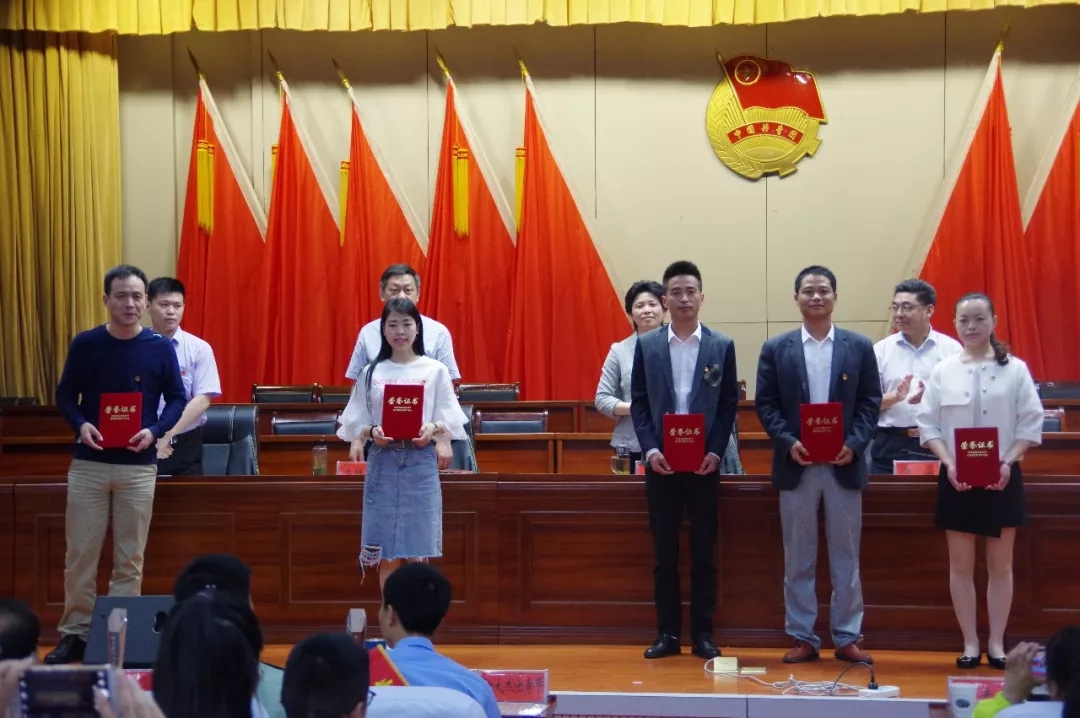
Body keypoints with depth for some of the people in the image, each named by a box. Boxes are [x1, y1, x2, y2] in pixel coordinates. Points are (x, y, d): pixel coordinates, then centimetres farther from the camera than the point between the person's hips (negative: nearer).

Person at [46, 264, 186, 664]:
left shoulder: (160, 348, -2)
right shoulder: (85, 344, 0)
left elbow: (176, 399, 4)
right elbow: (65, 395, 6)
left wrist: (154, 430, -14)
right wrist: (80, 424, -14)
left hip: (138, 467, 0)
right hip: (88, 464, 0)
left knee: (130, 558, 6)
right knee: (80, 554, 4)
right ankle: (75, 633, 15)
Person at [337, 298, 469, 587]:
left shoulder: (435, 370, 3)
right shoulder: (371, 373, 6)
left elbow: (448, 419, 1)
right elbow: (357, 421, 6)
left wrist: (433, 429, -19)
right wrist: (372, 432, -14)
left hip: (420, 462, -1)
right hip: (383, 462, 1)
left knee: (418, 552, -1)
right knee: (386, 552, 2)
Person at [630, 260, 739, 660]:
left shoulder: (722, 346, 3)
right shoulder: (646, 345, 5)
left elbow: (729, 404, 2)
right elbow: (638, 402, 3)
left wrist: (716, 451, -9)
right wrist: (649, 449, -9)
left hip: (704, 461, 0)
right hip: (660, 461, 0)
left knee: (704, 551, 4)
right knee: (664, 551, 4)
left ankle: (702, 634, 11)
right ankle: (667, 634, 11)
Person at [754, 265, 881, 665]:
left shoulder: (859, 347, 5)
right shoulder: (776, 349, 5)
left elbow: (870, 402, 3)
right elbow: (765, 405, 1)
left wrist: (854, 444, -12)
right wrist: (788, 443, -13)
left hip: (844, 464, 0)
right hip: (796, 465, 0)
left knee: (846, 555, 5)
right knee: (798, 557, 5)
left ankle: (846, 638, 12)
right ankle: (803, 637, 12)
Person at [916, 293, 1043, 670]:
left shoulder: (1015, 369, -1)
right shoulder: (943, 371, 1)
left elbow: (1031, 424, -2)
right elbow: (928, 425, 0)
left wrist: (1008, 462, -15)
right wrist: (949, 464, -13)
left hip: (1002, 478, -1)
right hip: (956, 478, 1)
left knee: (1000, 565, 7)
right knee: (961, 565, 5)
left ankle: (996, 643, 15)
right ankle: (970, 643, 15)